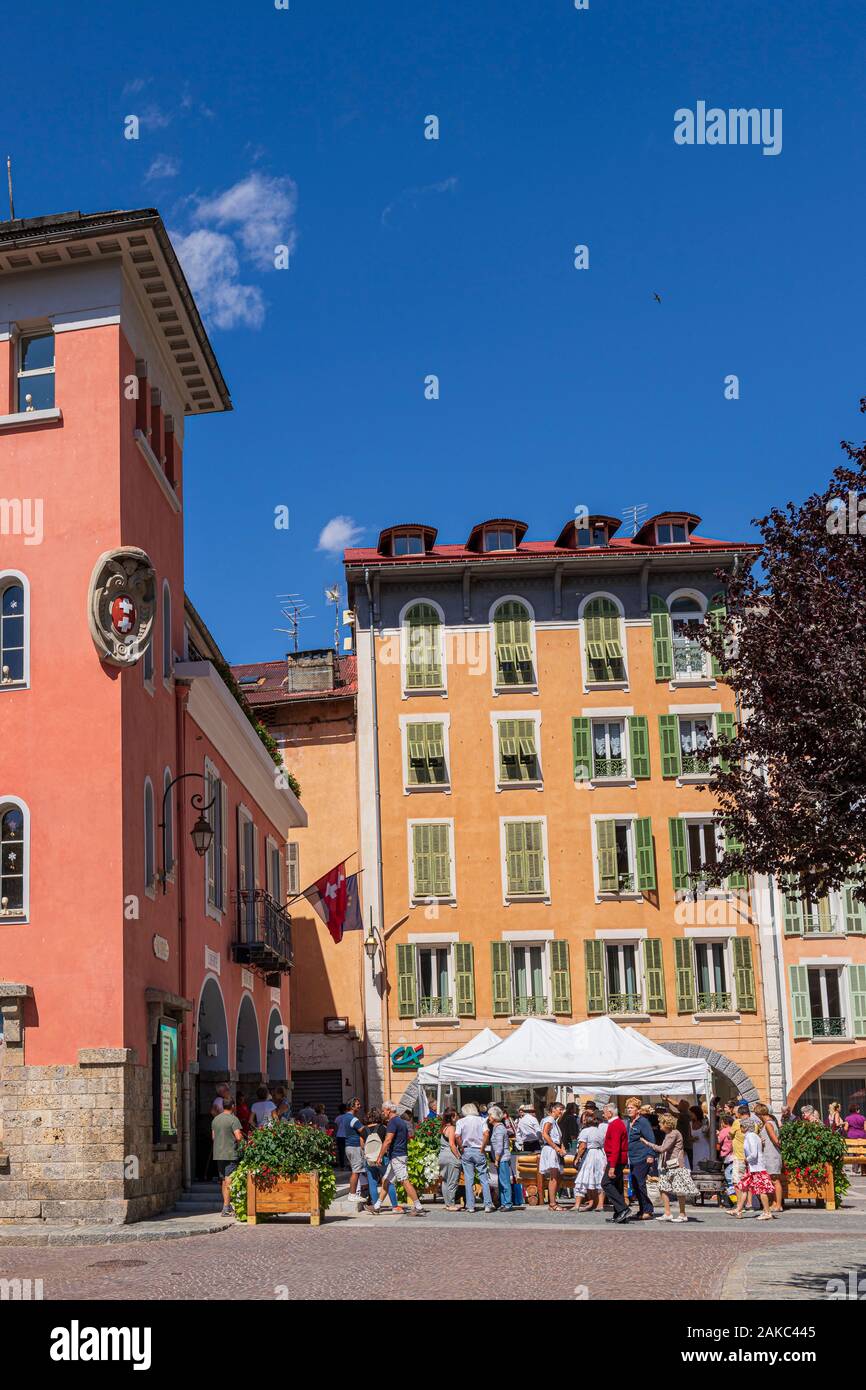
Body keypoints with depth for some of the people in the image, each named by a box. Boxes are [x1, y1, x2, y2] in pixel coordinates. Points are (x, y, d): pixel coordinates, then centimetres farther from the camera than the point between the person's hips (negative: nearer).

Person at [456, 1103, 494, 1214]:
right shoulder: (480, 1120, 4)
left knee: (468, 1180, 4)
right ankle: (488, 1205, 1)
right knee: (484, 1178, 4)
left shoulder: (461, 1121, 3)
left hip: (466, 1151, 0)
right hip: (479, 1151, 0)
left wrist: (461, 1148, -3)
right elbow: (486, 1134, -11)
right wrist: (482, 1148, -5)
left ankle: (470, 1206, 5)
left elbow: (457, 1136, -12)